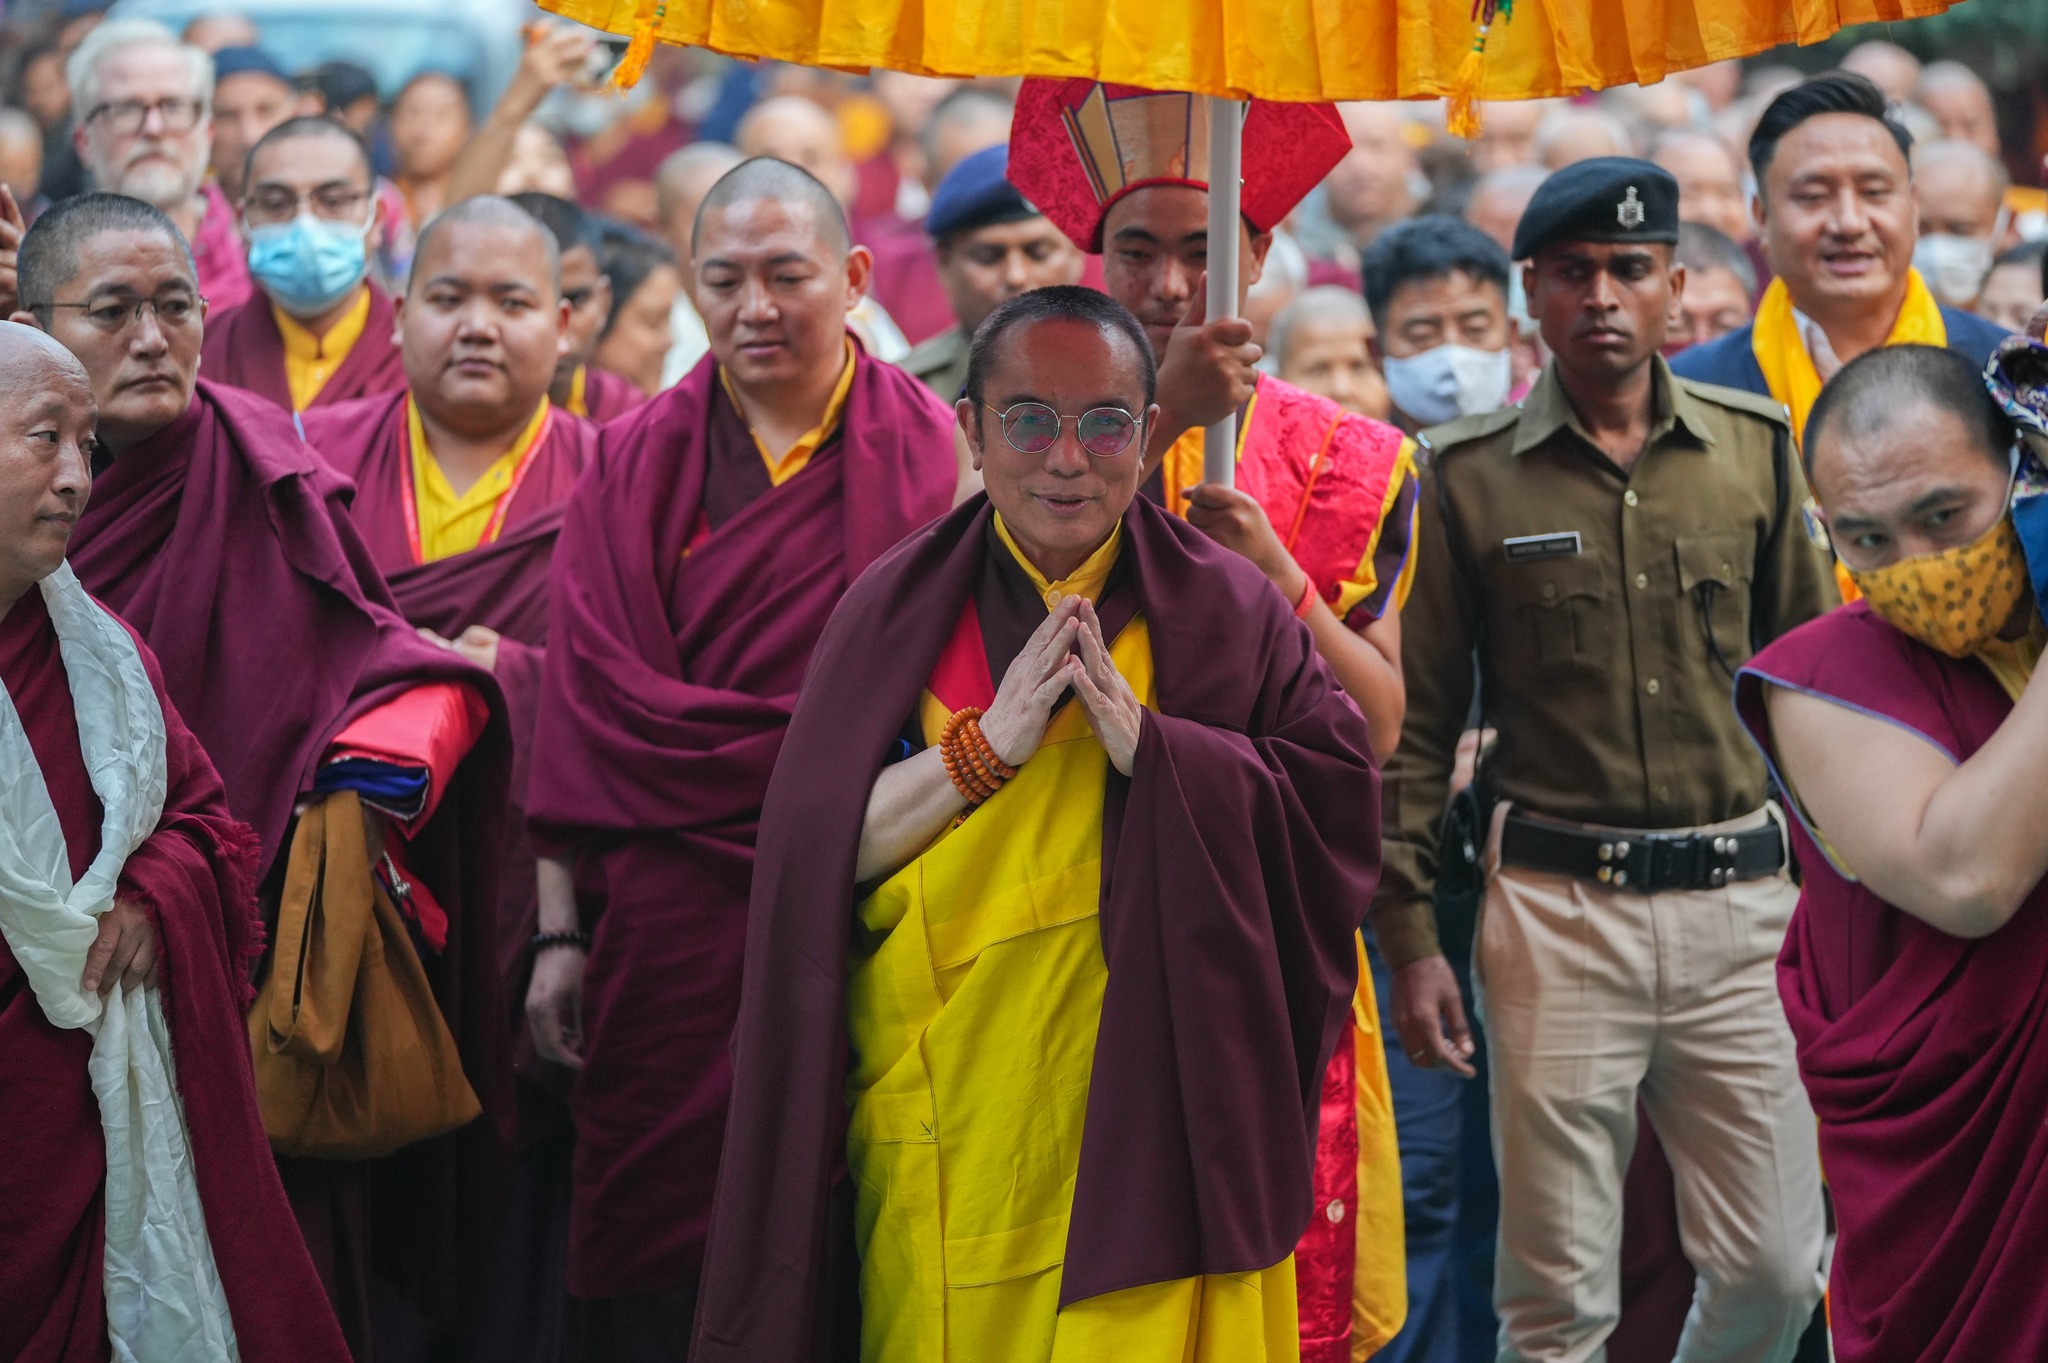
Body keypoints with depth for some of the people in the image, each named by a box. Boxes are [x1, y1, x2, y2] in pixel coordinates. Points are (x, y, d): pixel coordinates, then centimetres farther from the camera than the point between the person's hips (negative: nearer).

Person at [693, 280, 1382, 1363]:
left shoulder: (1225, 610, 4)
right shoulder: (901, 611, 5)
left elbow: (1340, 796, -7)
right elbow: (811, 853, -3)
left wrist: (1147, 741, -17)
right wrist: (988, 744, -14)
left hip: (1152, 1109, -1)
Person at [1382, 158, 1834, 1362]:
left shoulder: (1755, 448, 7)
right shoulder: (1468, 476, 0)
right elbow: (1418, 722, 3)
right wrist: (1410, 937, -2)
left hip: (1741, 900, 2)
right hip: (1558, 904, -2)